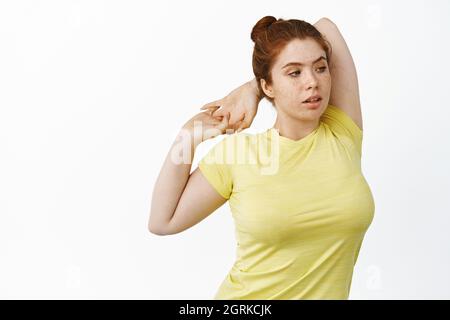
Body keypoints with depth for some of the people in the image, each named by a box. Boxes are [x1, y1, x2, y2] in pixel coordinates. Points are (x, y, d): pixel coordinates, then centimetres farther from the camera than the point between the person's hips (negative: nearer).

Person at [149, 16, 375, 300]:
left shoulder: (343, 135, -8)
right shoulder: (239, 152, -10)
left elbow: (327, 28, -7)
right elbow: (163, 222, -5)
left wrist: (250, 91, -6)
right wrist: (190, 136, -11)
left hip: (326, 292, 1)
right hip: (247, 294, -1)